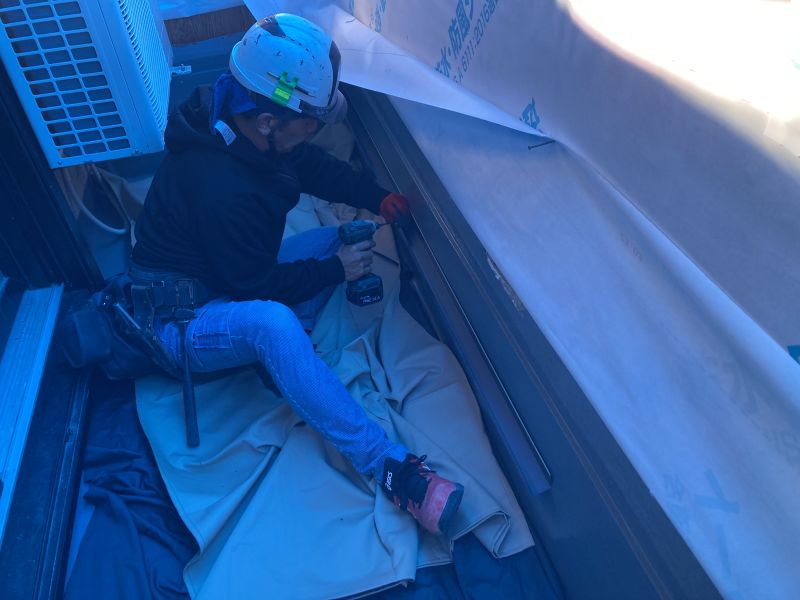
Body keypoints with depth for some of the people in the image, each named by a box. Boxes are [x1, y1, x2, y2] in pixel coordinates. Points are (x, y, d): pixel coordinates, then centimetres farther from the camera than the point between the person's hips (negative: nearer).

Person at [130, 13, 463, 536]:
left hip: (231, 281, 9)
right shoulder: (222, 189, -34)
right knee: (271, 322, -41)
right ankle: (392, 468, -37)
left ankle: (282, 361, -8)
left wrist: (379, 199, -5)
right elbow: (256, 285, -25)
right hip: (181, 318, -9)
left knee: (337, 238, 3)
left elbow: (316, 167, 6)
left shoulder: (247, 130, -9)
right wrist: (334, 271, -14)